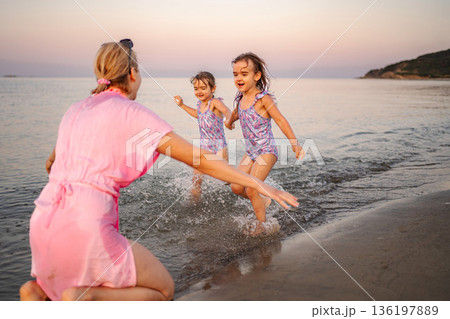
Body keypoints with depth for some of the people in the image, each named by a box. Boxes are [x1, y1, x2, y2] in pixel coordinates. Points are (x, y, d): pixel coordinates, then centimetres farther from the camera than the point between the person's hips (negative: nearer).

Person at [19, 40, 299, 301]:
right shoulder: (132, 113, -4)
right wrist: (259, 184, -5)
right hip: (83, 224, -7)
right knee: (164, 290, 10)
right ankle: (82, 297, -12)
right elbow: (199, 159, -8)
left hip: (43, 222, 8)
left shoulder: (75, 110, 16)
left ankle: (41, 291, 6)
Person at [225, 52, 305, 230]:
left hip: (266, 151, -7)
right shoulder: (240, 99, 6)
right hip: (251, 151, 7)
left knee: (251, 189, -13)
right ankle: (263, 201, 30)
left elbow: (280, 120, -19)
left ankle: (262, 226, 3)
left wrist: (294, 143, -27)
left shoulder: (263, 98, -14)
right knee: (236, 187, 5)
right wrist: (230, 122, 49)